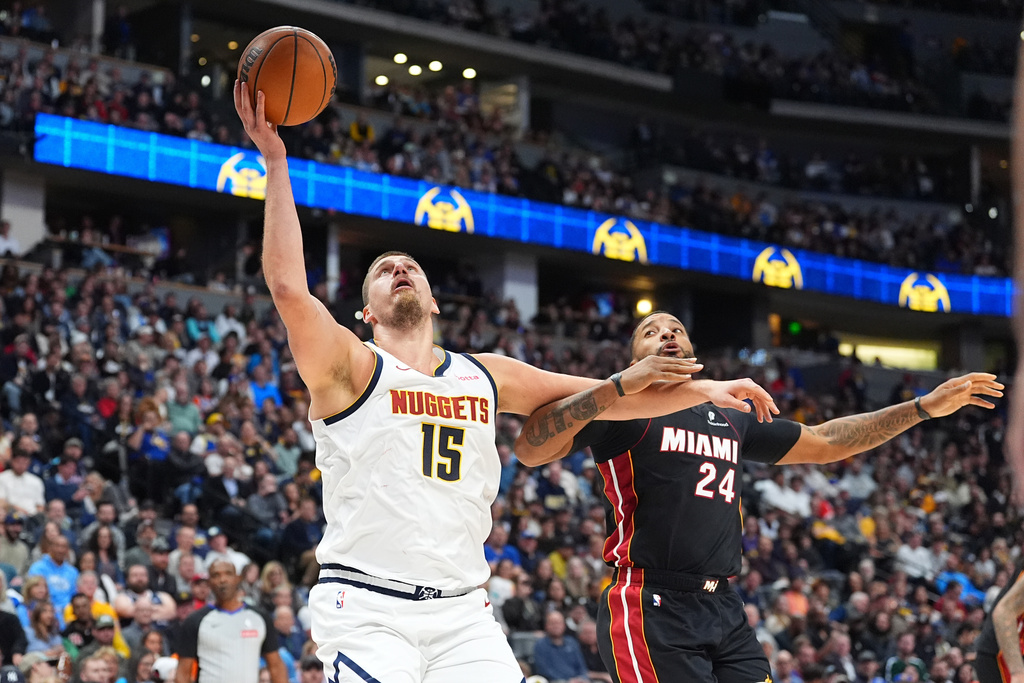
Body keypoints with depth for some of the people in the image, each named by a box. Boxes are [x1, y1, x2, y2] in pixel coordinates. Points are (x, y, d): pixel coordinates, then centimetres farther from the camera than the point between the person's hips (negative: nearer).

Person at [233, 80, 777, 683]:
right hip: (367, 606, -5)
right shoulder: (351, 368, 1)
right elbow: (289, 288, -15)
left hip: (462, 612, 5)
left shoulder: (486, 376, 17)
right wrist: (275, 162, -16)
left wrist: (705, 389, 15)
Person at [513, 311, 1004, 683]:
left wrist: (927, 407, 26)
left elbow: (825, 442, 30)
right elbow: (530, 451, -9)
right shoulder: (624, 407, 5)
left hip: (724, 611, 7)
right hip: (652, 608, -7)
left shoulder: (729, 420, 25)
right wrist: (614, 388, -22)